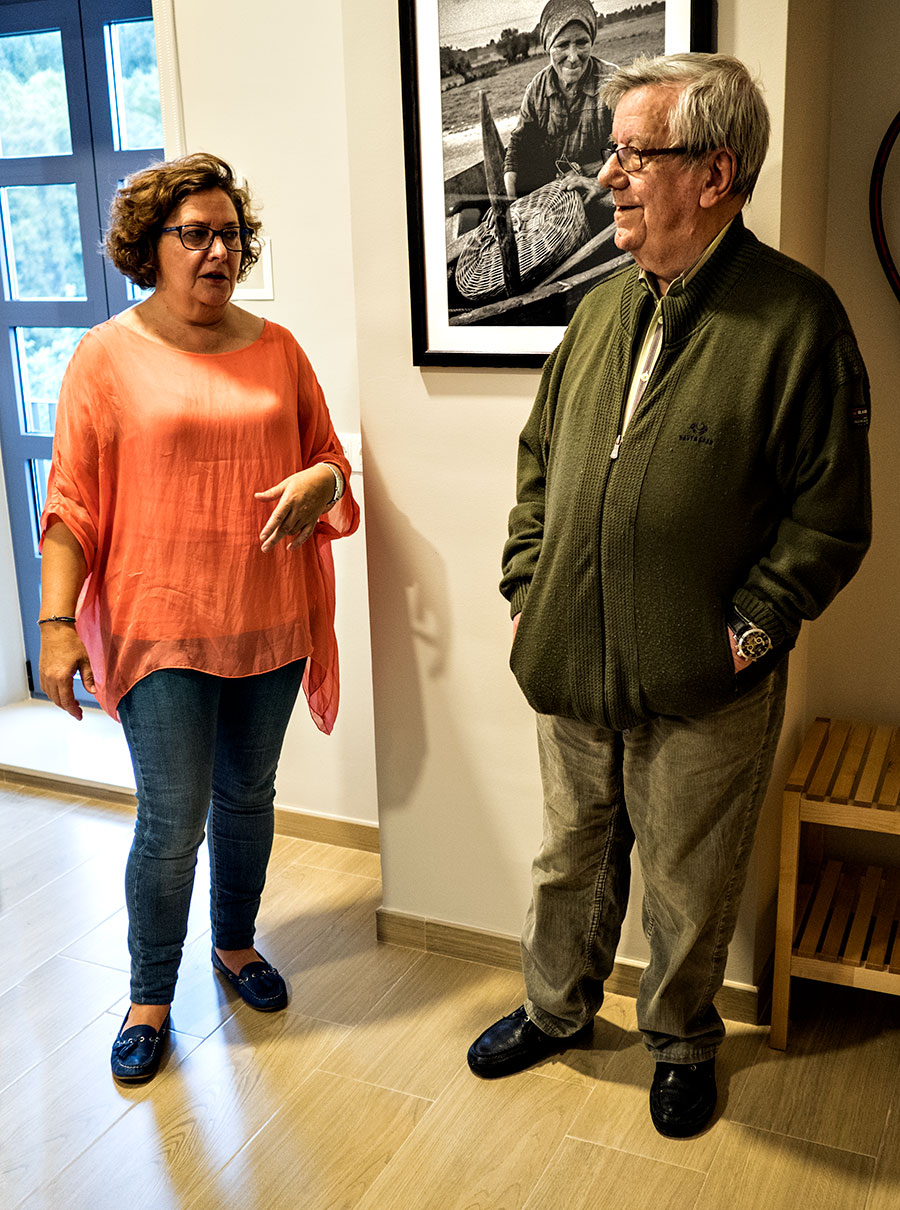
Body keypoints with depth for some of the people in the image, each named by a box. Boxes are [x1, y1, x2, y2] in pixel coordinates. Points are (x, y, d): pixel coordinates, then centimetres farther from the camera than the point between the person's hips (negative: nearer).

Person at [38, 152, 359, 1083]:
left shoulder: (275, 348, 6)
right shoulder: (108, 355, -4)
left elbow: (330, 456, 13)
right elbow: (73, 503, -5)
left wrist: (319, 483, -11)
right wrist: (56, 622, -12)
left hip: (266, 619, 4)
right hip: (162, 622, -4)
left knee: (248, 796, 17)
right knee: (171, 821, 1)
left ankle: (235, 941, 41)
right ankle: (150, 996, 23)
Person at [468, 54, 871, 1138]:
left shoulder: (797, 317, -12)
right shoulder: (602, 307, 7)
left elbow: (831, 513, -11)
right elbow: (539, 460, 15)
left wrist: (748, 628, -13)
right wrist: (524, 585, 7)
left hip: (702, 689, -5)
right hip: (570, 669, 5)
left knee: (689, 888, 14)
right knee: (571, 857, 22)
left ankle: (680, 1042, 39)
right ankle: (556, 1009, 45)